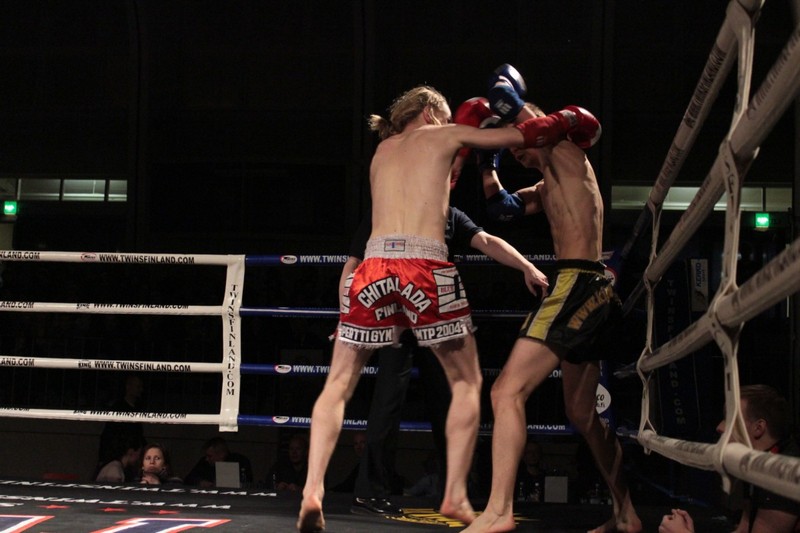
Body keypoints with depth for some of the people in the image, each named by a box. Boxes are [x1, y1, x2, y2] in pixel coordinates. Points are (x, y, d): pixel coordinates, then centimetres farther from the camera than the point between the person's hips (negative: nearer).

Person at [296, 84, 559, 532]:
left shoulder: (383, 150, 27)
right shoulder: (443, 136, 16)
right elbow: (523, 136, 22)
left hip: (375, 266, 3)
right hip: (426, 266, -3)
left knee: (339, 384, 11)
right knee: (467, 382, 13)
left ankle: (313, 490, -5)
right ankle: (456, 494, 4)